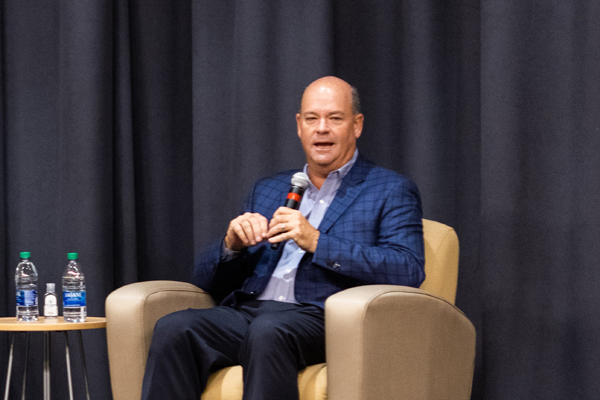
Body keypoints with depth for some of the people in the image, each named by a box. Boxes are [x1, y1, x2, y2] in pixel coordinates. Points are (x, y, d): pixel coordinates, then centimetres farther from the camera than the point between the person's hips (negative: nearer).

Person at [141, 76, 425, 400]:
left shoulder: (391, 191, 13)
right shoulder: (268, 190, 27)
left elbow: (409, 271, -6)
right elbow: (208, 281, 24)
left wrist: (316, 242, -12)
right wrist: (231, 244, -1)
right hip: (247, 310, 5)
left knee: (267, 330, -38)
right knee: (173, 328, -27)